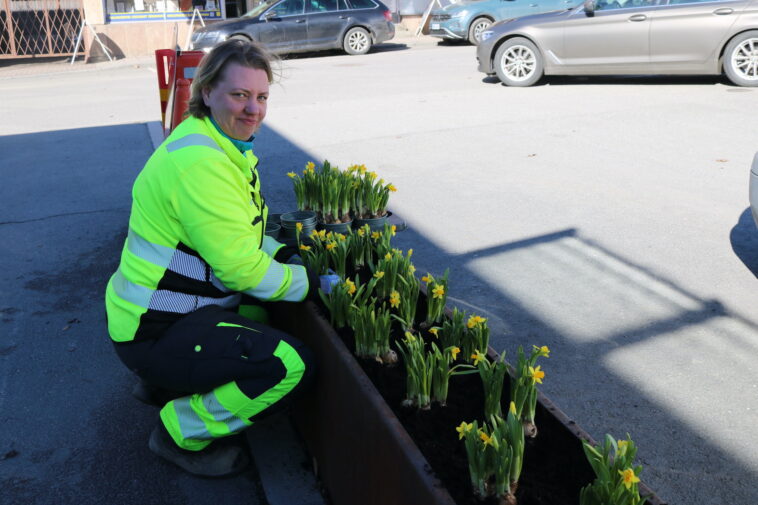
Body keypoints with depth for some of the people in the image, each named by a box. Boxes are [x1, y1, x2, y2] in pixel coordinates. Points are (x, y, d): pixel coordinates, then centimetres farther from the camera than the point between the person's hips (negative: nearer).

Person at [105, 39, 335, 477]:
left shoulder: (224, 146, 9)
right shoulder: (199, 161, -24)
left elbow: (238, 237, 16)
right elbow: (240, 268, -24)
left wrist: (290, 257, 1)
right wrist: (316, 284, -13)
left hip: (179, 307, 10)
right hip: (154, 332, -10)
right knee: (293, 366, -21)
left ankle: (165, 382, 23)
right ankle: (182, 433, 1)